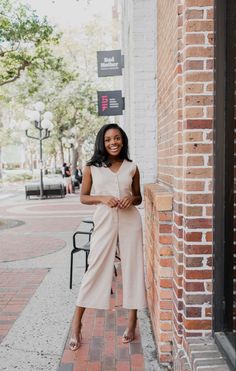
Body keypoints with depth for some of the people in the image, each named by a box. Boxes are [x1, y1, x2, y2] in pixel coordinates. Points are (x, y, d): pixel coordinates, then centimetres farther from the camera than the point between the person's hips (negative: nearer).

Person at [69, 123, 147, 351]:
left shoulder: (132, 168, 6)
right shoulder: (92, 168, 2)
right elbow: (83, 197, 6)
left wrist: (131, 198, -9)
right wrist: (103, 198, -12)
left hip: (130, 221, 2)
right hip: (105, 221, -2)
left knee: (133, 269, 7)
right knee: (95, 270, 0)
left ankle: (132, 321, 23)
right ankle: (76, 324, 13)